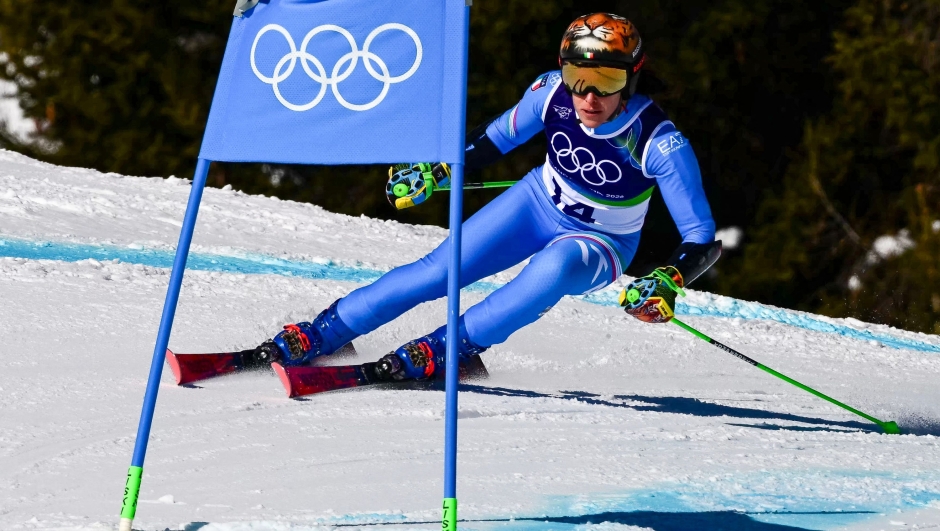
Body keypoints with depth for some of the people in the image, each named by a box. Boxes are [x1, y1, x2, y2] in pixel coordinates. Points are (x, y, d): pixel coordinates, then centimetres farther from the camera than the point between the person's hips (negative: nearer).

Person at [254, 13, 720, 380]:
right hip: (539, 203, 3)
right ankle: (313, 338, -1)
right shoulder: (551, 93, -23)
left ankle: (443, 350, -27)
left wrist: (669, 282, -45)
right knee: (438, 272, -11)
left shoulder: (659, 143, -32)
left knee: (554, 269, -37)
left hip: (600, 244, -3)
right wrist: (437, 170, 2)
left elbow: (702, 238, -27)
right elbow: (499, 136, 0)